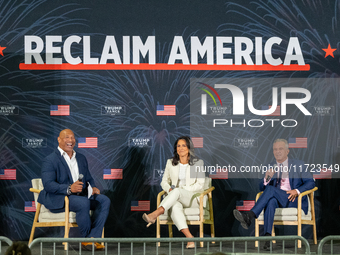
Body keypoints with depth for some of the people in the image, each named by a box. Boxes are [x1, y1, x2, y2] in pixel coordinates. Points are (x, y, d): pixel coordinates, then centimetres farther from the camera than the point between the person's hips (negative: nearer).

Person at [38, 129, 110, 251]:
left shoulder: (81, 158, 20)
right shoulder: (50, 160, -3)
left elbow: (88, 178, 24)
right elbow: (48, 185, -15)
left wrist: (93, 187, -1)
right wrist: (69, 189, -30)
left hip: (81, 195, 7)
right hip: (58, 199, -7)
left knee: (104, 200, -17)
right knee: (83, 203, -35)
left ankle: (93, 238, -23)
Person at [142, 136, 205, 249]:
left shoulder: (198, 163, 3)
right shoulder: (170, 163, 13)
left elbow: (200, 185, -4)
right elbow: (164, 182, 15)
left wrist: (182, 189, -16)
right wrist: (169, 189, -9)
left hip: (193, 198, -2)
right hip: (175, 198, 2)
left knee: (177, 191, -37)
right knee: (175, 206, -38)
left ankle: (154, 215, -53)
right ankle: (189, 238, -53)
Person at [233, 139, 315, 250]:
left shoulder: (298, 164, 10)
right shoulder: (270, 167, 19)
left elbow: (311, 182, 2)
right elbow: (262, 188, 15)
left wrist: (297, 191, -16)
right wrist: (266, 178, -8)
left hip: (294, 201, -3)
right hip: (277, 201, 3)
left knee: (270, 189, -30)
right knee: (271, 201, -37)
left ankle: (249, 216, -43)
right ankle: (267, 237, -50)